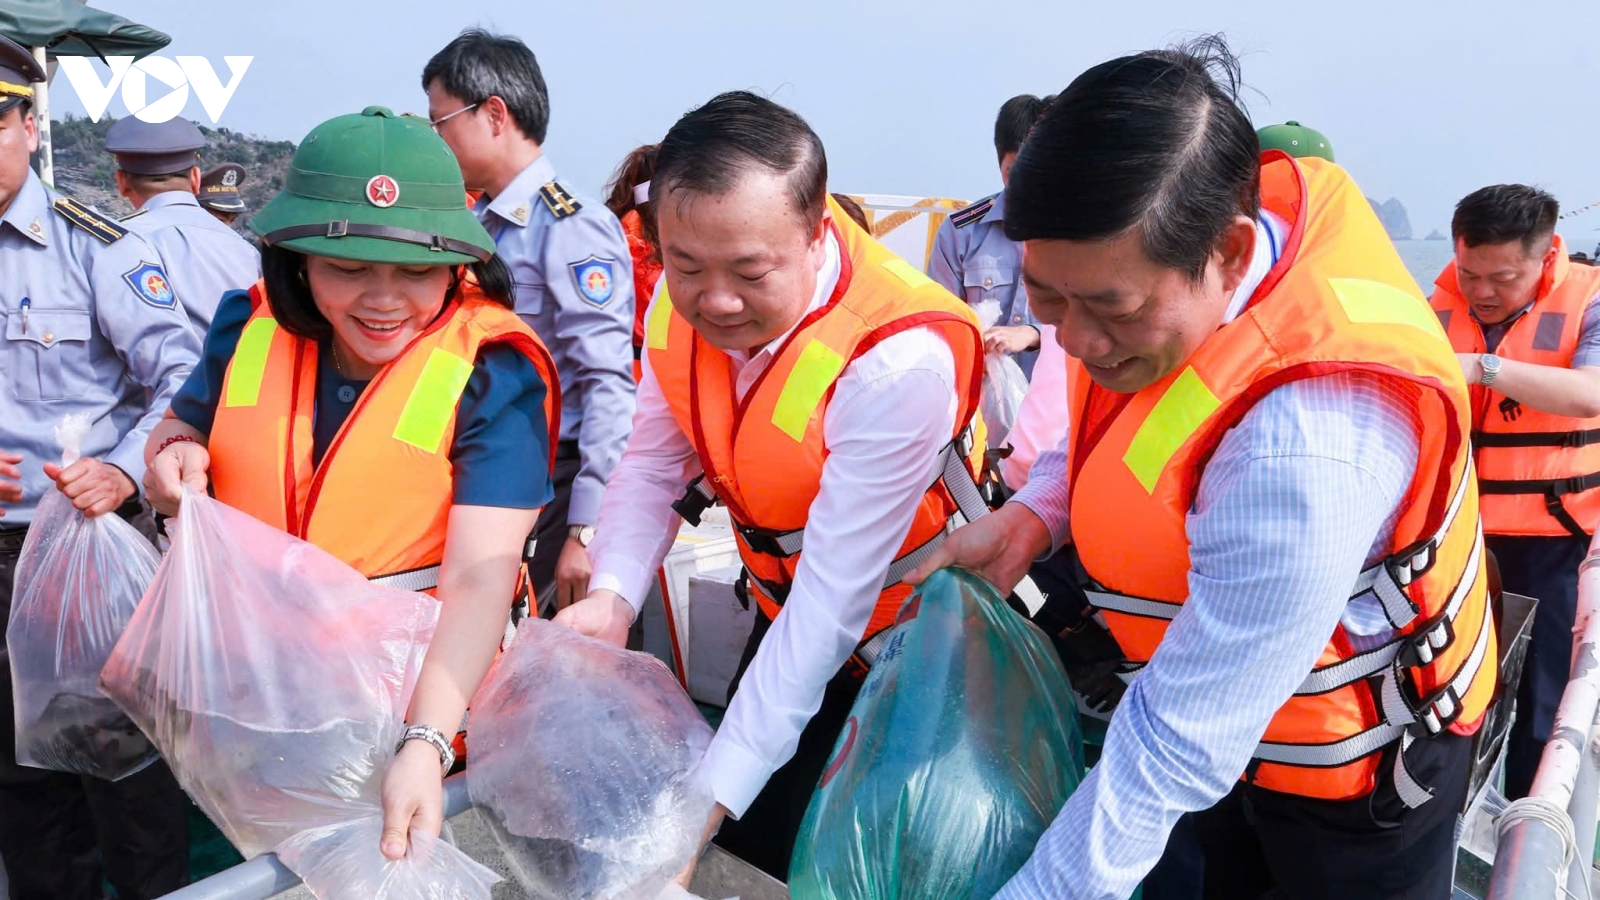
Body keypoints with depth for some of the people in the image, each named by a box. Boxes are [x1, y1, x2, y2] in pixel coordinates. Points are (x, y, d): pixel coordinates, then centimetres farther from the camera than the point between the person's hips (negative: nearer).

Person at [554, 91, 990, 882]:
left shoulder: (898, 359, -34)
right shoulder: (682, 304, -14)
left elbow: (829, 605, -32)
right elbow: (652, 464, -3)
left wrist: (709, 798, -31)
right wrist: (611, 599, -22)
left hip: (896, 645, -5)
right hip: (780, 613, 6)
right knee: (736, 858, 18)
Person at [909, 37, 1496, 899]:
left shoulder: (1303, 451, -42)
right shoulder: (1194, 226, -17)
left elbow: (1180, 746, -34)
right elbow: (1128, 410, 3)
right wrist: (1033, 514, -13)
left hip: (1351, 764, -7)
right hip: (1222, 693, 7)